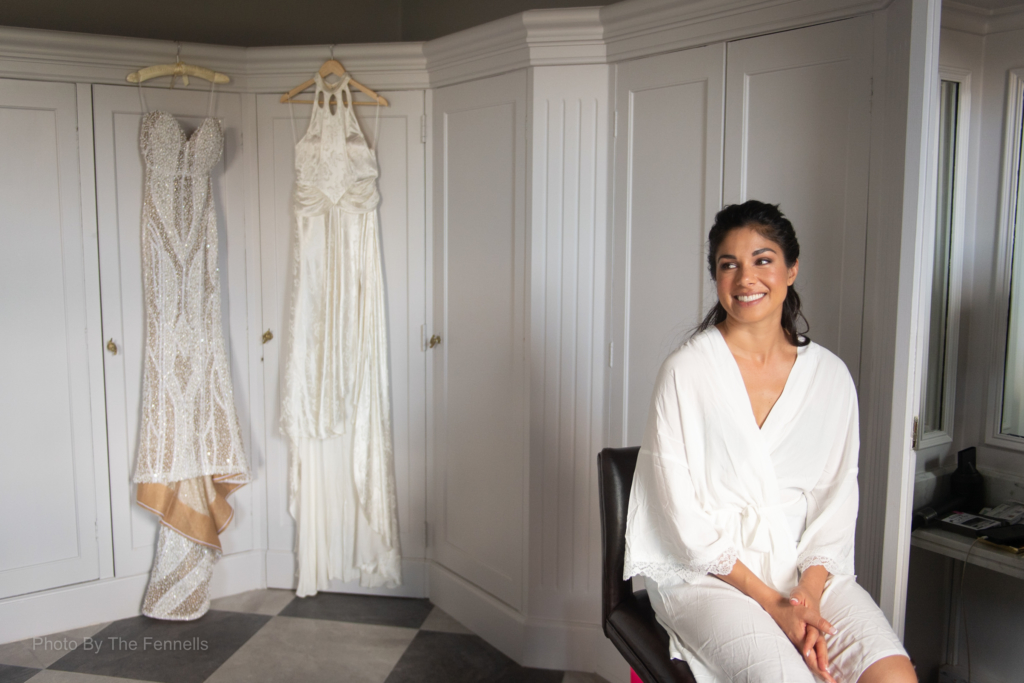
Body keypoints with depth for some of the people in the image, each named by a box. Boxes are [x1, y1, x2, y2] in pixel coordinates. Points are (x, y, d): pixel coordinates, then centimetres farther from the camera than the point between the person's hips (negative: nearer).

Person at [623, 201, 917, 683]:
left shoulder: (831, 377, 6)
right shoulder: (686, 371, -6)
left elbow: (835, 503, 6)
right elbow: (683, 514, -8)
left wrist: (809, 595, -9)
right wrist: (771, 601, -13)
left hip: (807, 568, 4)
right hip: (707, 572, -3)